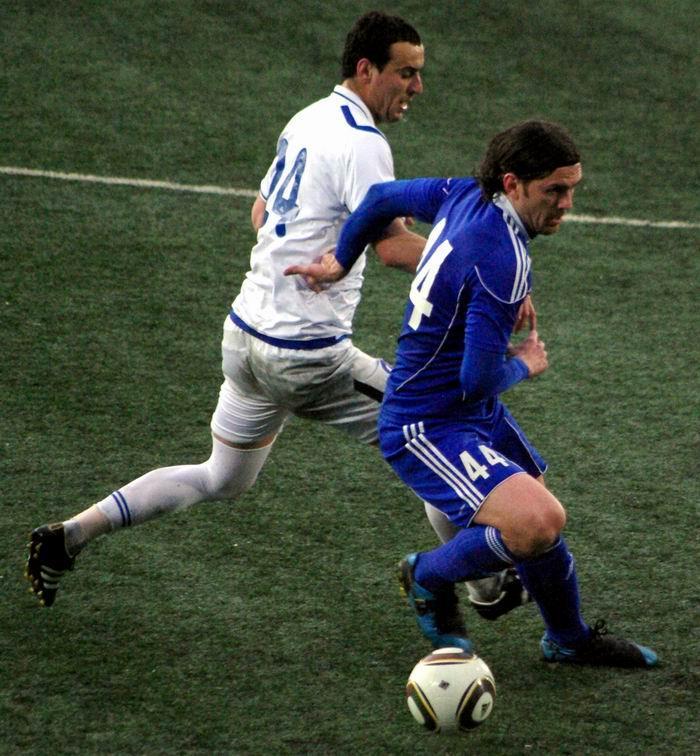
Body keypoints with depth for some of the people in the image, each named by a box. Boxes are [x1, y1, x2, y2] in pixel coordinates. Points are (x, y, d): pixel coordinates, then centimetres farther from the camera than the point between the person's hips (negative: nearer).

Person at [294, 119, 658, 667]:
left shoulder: (465, 196, -2)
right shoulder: (503, 260, -29)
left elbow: (383, 196, 15)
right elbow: (479, 380, -27)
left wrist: (341, 262, 31)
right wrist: (524, 365, -5)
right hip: (429, 429, -11)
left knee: (541, 515, 23)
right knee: (539, 523, -27)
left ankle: (570, 638, 44)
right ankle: (430, 577, 1)